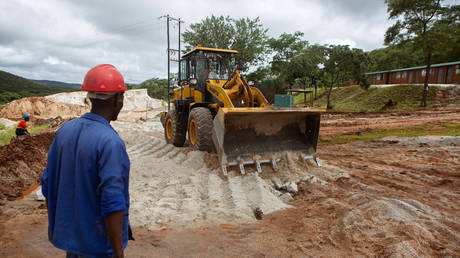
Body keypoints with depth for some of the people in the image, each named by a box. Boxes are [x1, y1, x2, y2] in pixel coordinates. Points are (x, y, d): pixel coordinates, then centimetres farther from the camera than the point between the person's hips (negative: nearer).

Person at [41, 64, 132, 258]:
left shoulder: (64, 131, -4)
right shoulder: (111, 142, -27)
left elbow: (48, 184, 6)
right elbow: (112, 203, -28)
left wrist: (53, 224, 18)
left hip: (68, 233, 7)